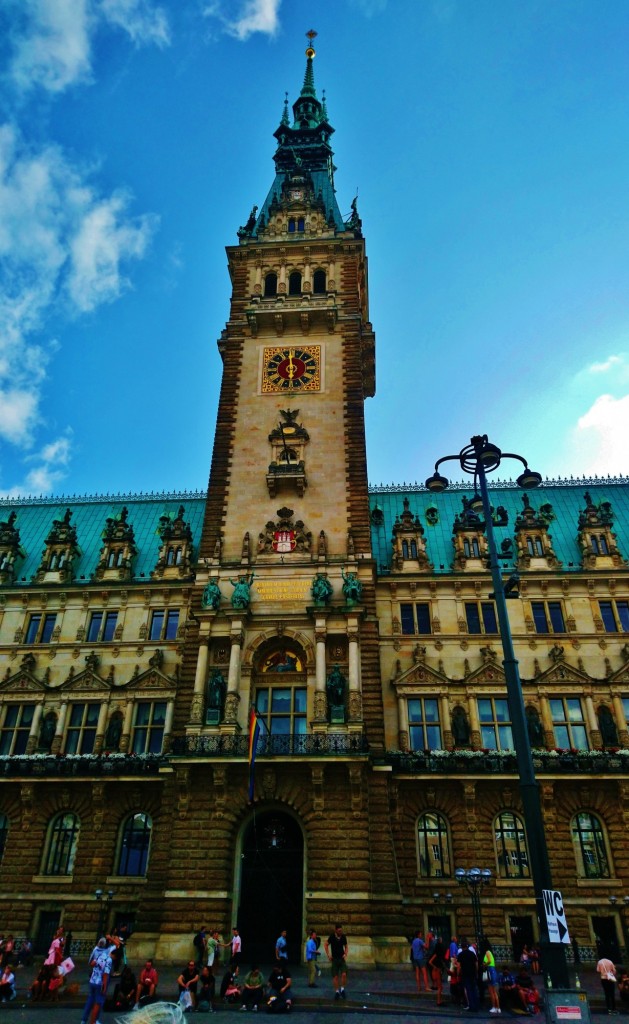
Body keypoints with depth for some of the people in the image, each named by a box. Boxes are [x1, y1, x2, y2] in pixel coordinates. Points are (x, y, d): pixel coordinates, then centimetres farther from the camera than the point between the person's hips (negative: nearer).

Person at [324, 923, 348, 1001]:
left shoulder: (343, 937, -4)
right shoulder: (332, 937, -11)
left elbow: (346, 946, 11)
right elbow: (325, 944, 3)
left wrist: (345, 954, -3)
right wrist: (328, 955, -1)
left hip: (342, 958, 1)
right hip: (334, 959, -1)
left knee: (344, 974, -14)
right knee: (335, 976, 0)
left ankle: (342, 989, 5)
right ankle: (337, 992, 16)